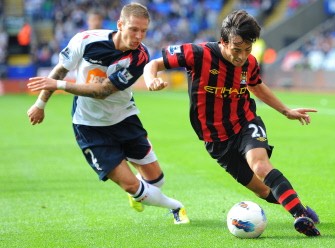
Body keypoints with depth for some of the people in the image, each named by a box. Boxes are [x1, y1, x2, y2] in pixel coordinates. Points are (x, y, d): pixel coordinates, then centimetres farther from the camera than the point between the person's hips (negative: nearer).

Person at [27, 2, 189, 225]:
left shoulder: (140, 56, -22)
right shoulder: (86, 40, -22)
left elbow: (103, 91, -26)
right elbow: (60, 70, -3)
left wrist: (59, 85, -28)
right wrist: (41, 103, 5)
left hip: (124, 118, 2)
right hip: (90, 125, -2)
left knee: (155, 179, 6)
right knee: (131, 185, -7)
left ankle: (138, 194, 43)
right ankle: (175, 207, 20)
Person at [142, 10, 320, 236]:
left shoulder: (249, 63, -6)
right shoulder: (198, 54, -20)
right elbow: (154, 64, -11)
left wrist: (286, 111, 19)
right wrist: (151, 80, -34)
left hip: (246, 125, 0)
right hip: (217, 140, 0)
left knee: (260, 165, -32)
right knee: (264, 191, 1)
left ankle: (301, 214, -38)